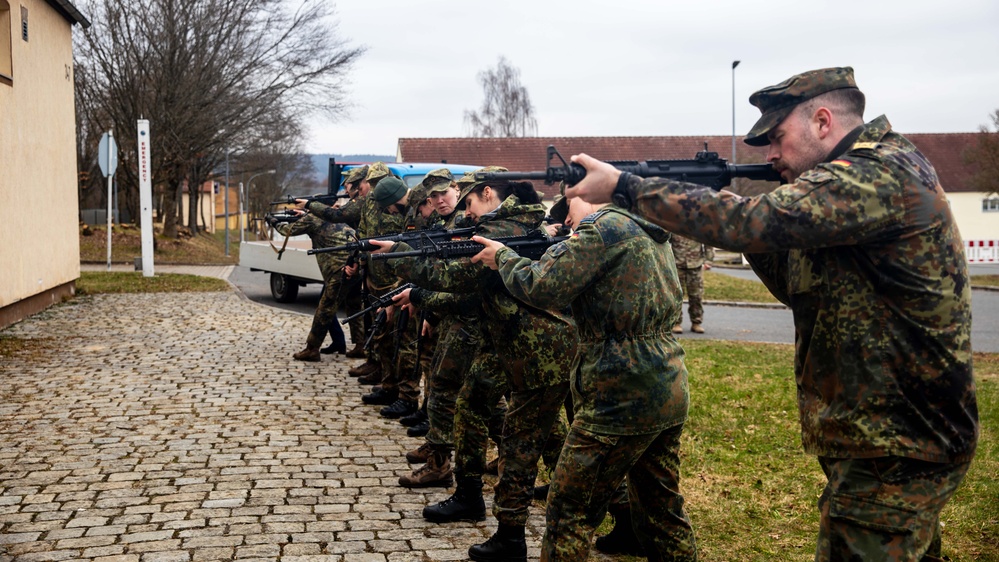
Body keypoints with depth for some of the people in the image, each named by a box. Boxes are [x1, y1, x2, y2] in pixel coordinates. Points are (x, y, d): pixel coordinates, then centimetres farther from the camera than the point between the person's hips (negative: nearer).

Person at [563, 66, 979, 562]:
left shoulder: (877, 175, -20)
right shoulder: (880, 171, 12)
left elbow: (748, 223, -30)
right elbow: (798, 285, 14)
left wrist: (622, 186, -23)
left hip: (892, 457, -10)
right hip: (902, 439, 10)